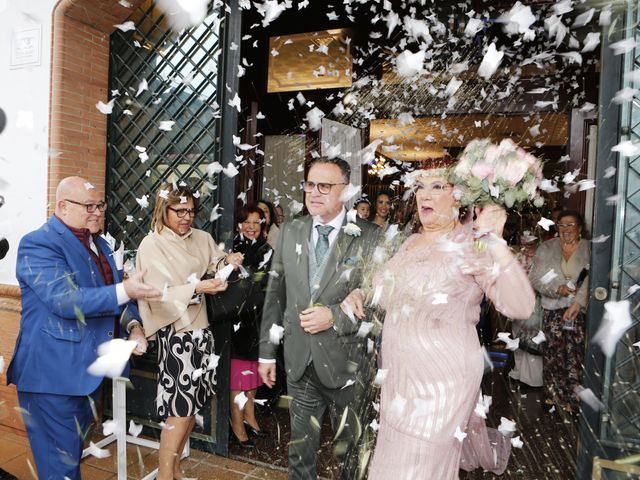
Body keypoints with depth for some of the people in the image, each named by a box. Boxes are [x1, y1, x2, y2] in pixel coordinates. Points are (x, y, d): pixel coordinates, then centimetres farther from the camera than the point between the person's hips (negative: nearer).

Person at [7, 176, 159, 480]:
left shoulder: (98, 243, 11)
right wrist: (125, 290, -34)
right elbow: (66, 300, -26)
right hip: (54, 372, -8)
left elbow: (109, 293, 16)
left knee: (75, 447, 24)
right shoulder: (38, 244, -15)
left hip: (90, 369, 8)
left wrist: (133, 325, -2)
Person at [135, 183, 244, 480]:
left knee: (193, 404, 14)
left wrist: (227, 261, -8)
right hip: (174, 334, -6)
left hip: (200, 329, 6)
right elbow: (160, 295, -16)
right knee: (180, 408, -2)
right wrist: (197, 289, -27)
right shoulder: (152, 245, -10)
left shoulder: (201, 239, 4)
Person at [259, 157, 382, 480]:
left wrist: (336, 317, -20)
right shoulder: (291, 232, 2)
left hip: (345, 360, -3)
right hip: (299, 359, 3)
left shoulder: (370, 238, -11)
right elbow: (275, 294, 5)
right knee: (300, 446, 20)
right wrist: (267, 351, 7)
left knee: (349, 448, 18)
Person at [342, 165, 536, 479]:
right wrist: (360, 294, 1)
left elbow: (520, 306, -25)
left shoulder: (470, 244, -15)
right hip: (400, 373, 8)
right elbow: (392, 294, 21)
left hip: (441, 380, -7)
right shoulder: (412, 242, 6)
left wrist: (495, 242, -32)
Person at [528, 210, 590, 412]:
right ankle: (555, 394, 25)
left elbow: (590, 282, -11)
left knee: (574, 354, -2)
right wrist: (557, 288, -16)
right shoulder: (547, 248, 5)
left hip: (578, 310, -1)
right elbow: (535, 278, -1)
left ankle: (572, 398, 14)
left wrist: (577, 303, -23)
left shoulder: (588, 250, 1)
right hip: (552, 310, 2)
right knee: (552, 352, 7)